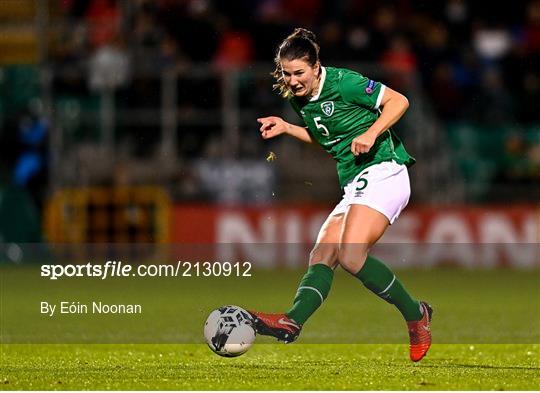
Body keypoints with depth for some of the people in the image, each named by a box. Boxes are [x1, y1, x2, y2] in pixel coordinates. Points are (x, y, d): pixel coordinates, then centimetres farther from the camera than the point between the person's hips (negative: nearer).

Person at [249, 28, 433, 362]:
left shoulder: (342, 82, -10)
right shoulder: (299, 100, 13)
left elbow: (399, 101, -8)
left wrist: (370, 134, -19)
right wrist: (286, 128, 17)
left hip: (382, 173, -9)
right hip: (354, 187, 9)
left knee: (351, 255, -23)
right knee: (322, 256, -9)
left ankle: (416, 316, -10)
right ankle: (293, 322, -25)